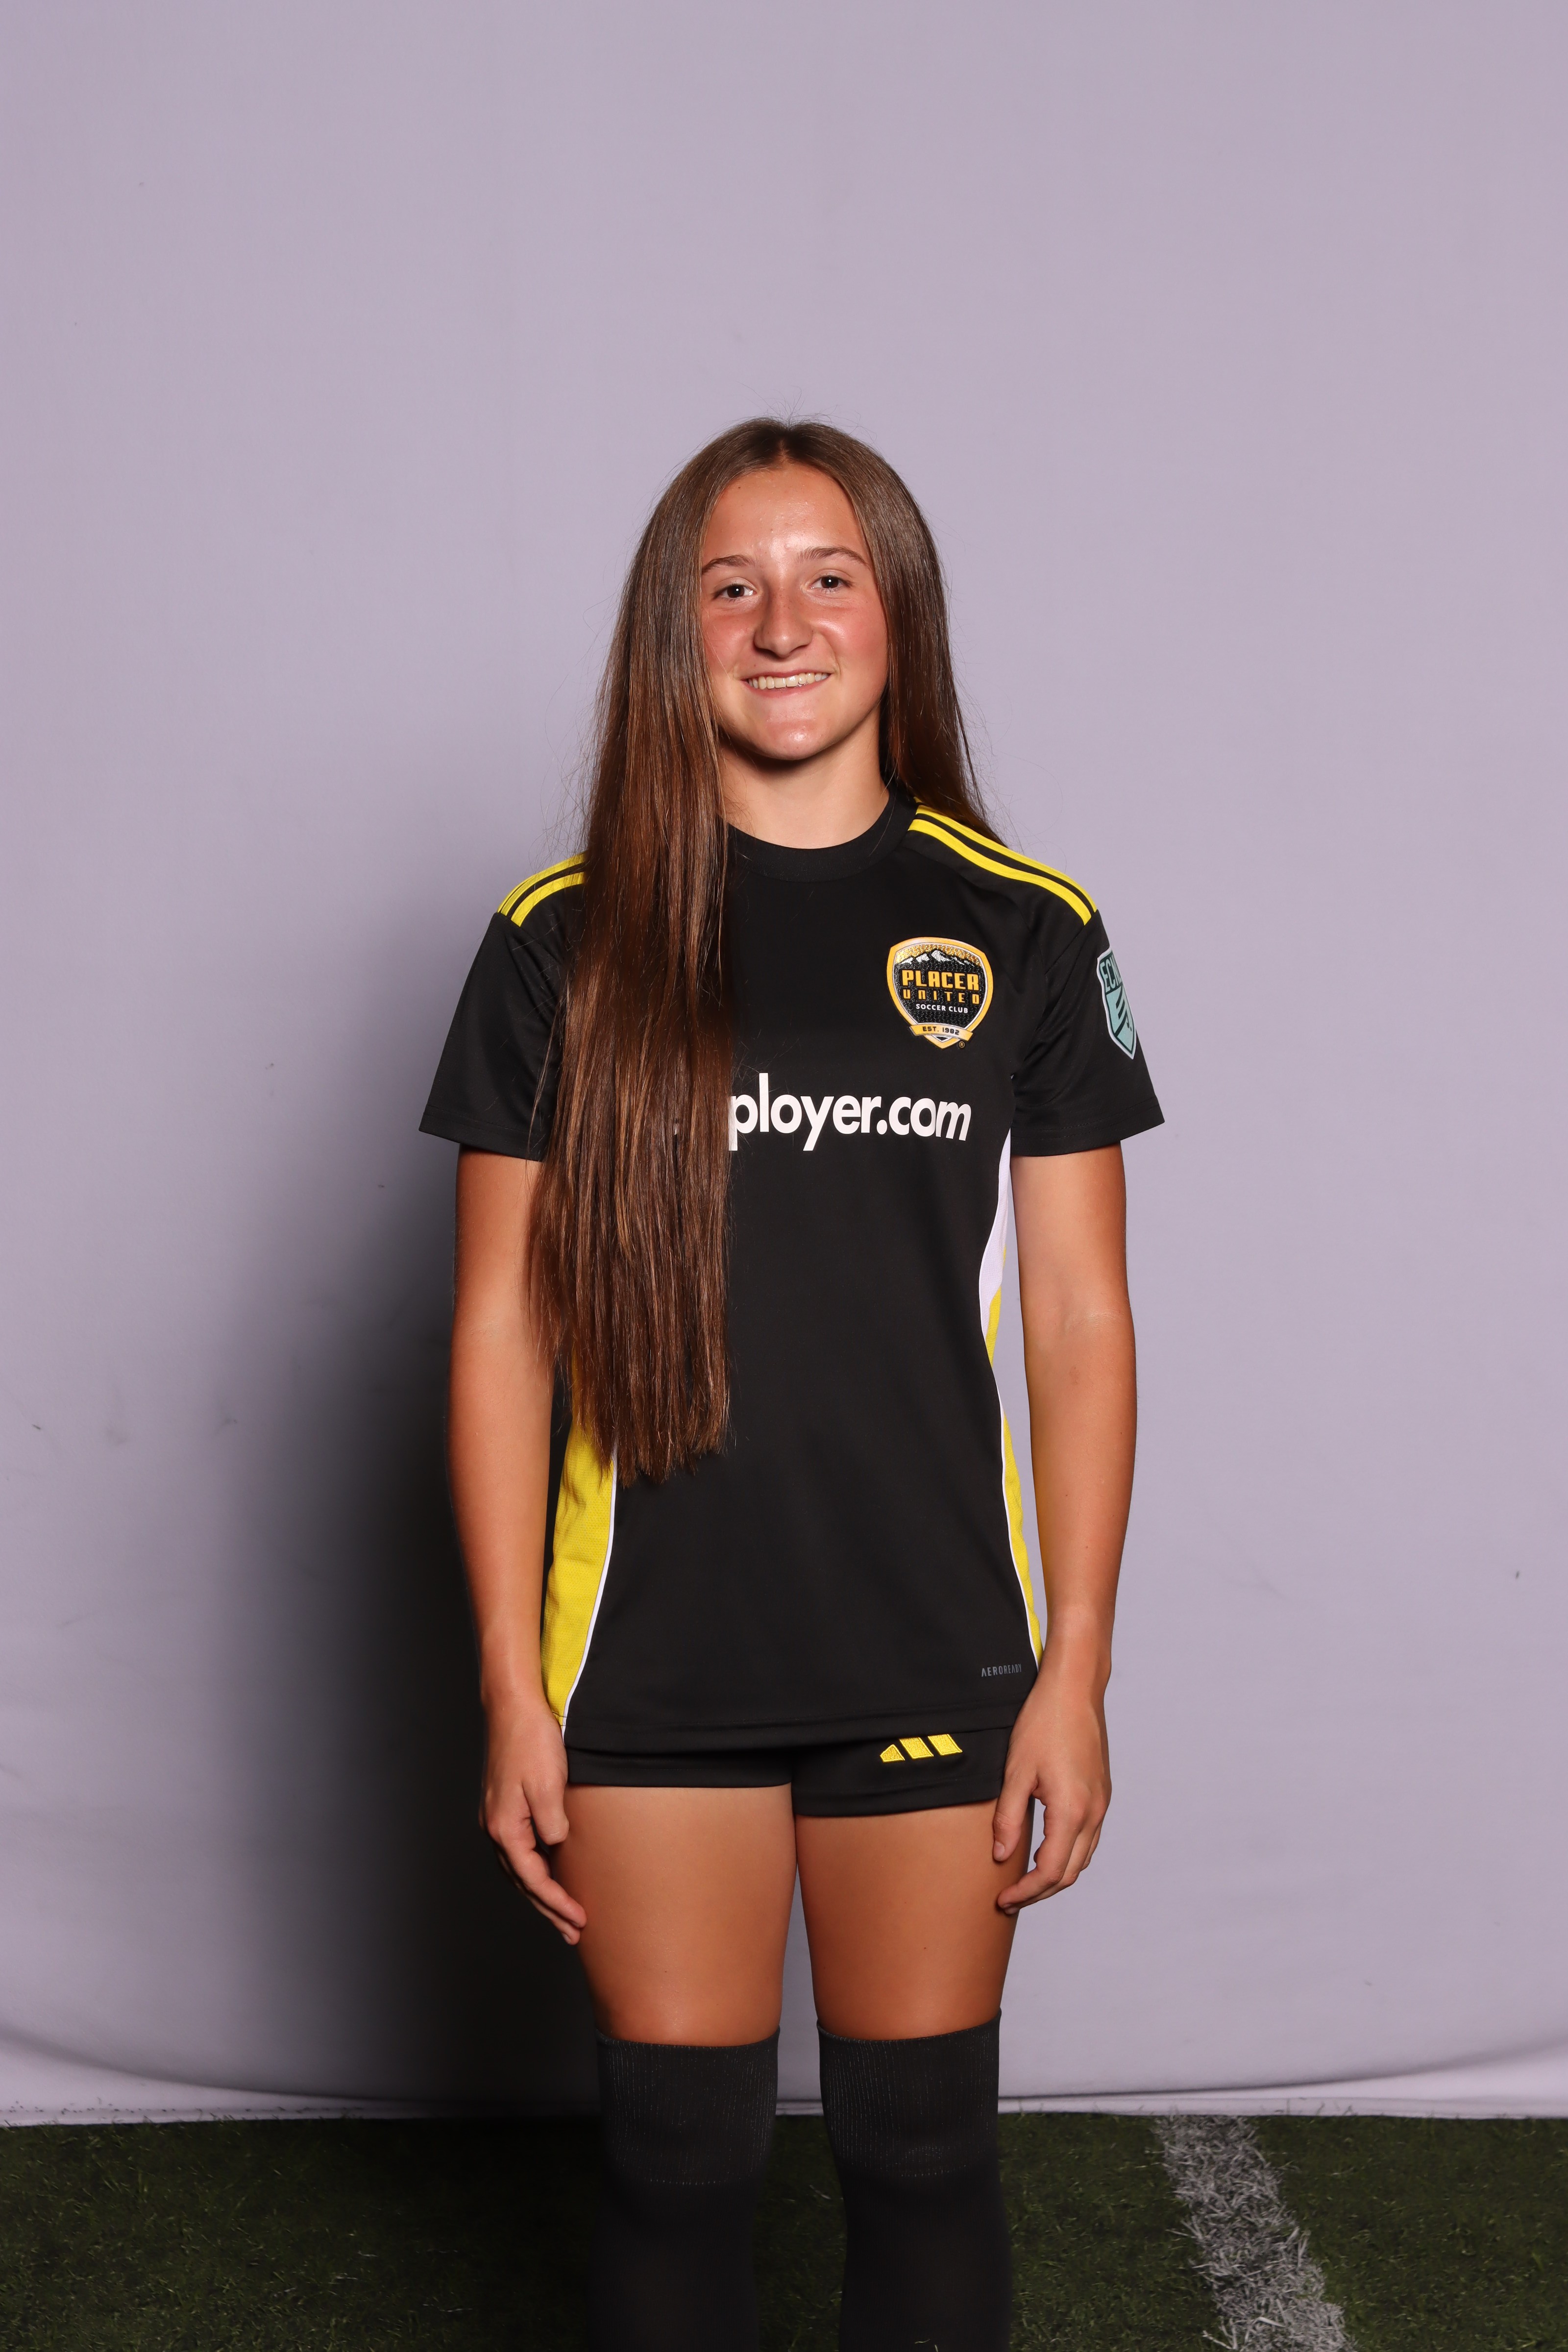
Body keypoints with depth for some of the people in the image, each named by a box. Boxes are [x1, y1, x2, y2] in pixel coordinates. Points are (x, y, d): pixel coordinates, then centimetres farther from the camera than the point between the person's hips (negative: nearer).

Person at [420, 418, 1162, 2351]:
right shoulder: (568, 943, 0)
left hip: (932, 1649, 1)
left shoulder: (1024, 934, 2)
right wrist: (512, 1689, -3)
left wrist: (1076, 1669, -2)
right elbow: (502, 1330, 1)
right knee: (678, 2154, 10)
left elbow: (1081, 1321, 2)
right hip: (653, 1660, 0)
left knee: (920, 2148, 11)